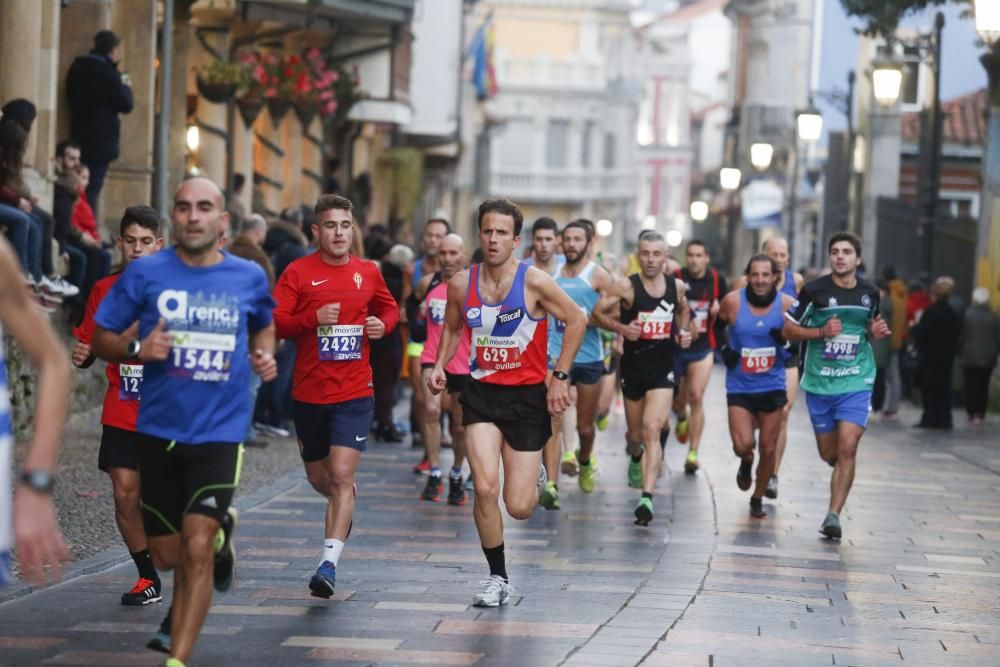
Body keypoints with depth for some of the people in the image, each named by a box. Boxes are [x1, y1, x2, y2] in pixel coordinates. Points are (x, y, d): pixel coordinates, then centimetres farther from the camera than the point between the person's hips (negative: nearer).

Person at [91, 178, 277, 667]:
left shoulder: (249, 278, 0)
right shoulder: (145, 273, -4)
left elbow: (264, 326, 21)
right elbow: (99, 338, 2)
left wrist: (264, 354, 0)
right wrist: (137, 348, -18)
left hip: (220, 431, -1)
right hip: (158, 430, 1)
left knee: (196, 549, -16)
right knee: (167, 556, 12)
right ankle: (219, 532, 47)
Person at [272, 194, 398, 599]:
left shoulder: (368, 273, 5)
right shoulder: (298, 273, -3)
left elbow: (389, 308, 23)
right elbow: (272, 322, -9)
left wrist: (383, 324, 0)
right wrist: (312, 318, -23)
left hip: (354, 393, -1)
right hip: (309, 393, 1)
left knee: (341, 475, -14)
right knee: (318, 478, 15)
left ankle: (329, 563, -15)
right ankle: (344, 506, 50)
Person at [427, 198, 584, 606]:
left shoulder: (534, 282, -12)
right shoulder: (461, 284, -2)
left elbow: (576, 321, -2)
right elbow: (452, 328, 17)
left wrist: (560, 377, -5)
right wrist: (439, 366, 0)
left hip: (527, 395, -2)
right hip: (481, 393, 2)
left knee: (519, 507, -2)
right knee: (485, 489, -16)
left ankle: (532, 477, 38)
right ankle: (498, 578, 2)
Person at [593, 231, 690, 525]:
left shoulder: (676, 286, 1)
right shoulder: (627, 287, -10)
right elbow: (598, 312, -5)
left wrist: (684, 331, 4)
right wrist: (621, 328, -20)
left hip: (663, 369, 0)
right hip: (633, 367, 0)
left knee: (651, 429, -17)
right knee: (635, 433, 14)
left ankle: (647, 497, -24)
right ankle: (635, 456, 54)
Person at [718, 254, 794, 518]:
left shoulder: (787, 304, -9)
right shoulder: (733, 301, -11)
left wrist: (788, 335, -17)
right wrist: (725, 348, -6)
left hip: (772, 386, 1)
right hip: (739, 387, -1)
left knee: (768, 449, 5)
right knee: (743, 445, -13)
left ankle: (758, 499, 27)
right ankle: (746, 463, 25)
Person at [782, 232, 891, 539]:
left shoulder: (870, 293, 3)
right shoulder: (814, 290, -7)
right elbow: (787, 329, -3)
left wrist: (876, 332, -1)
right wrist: (821, 332, -17)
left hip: (857, 382, 0)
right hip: (819, 383, 0)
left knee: (847, 448, -14)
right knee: (829, 453, 9)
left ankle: (834, 514, -11)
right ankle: (843, 474, 45)